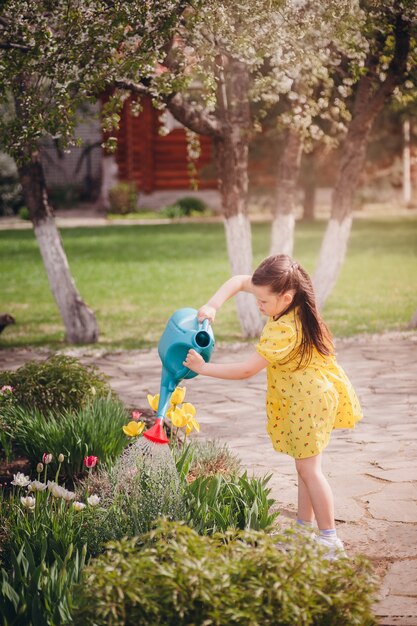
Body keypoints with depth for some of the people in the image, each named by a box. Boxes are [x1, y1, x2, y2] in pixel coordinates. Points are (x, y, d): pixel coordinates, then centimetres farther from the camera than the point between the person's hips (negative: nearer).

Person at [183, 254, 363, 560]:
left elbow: (247, 370, -27)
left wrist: (203, 367, -20)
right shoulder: (288, 295, -6)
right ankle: (306, 528, 26)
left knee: (308, 467, -5)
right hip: (305, 395, 10)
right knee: (305, 465, 16)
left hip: (311, 397, -10)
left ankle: (330, 540, 2)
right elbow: (239, 281, 2)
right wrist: (212, 306, -13)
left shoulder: (284, 331, -31)